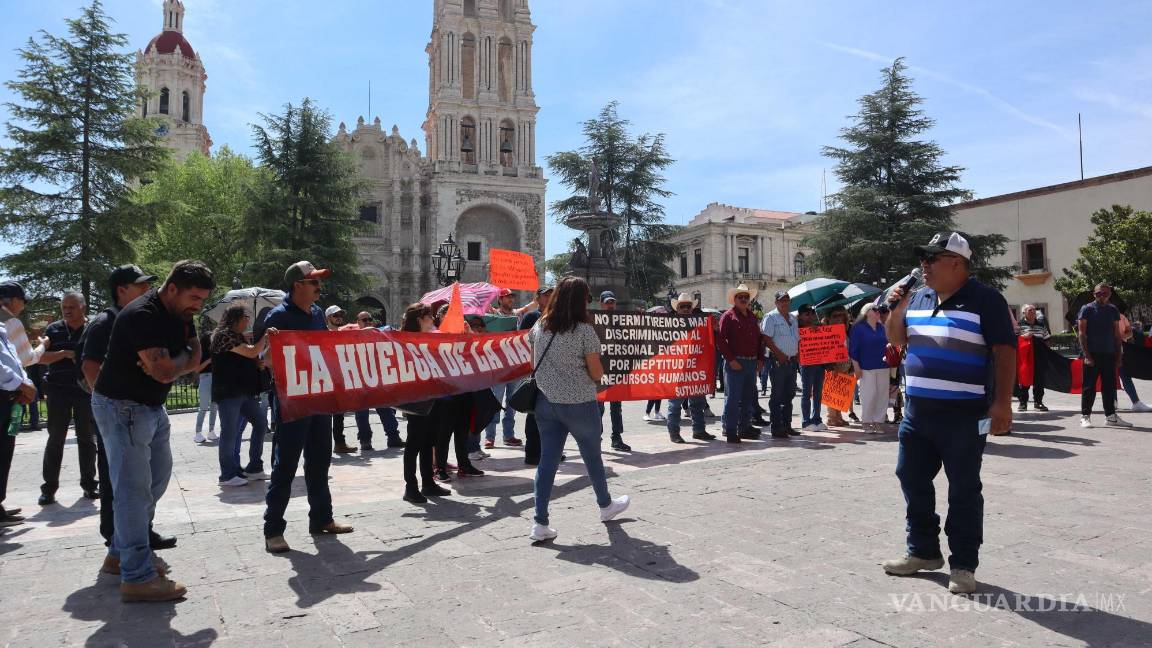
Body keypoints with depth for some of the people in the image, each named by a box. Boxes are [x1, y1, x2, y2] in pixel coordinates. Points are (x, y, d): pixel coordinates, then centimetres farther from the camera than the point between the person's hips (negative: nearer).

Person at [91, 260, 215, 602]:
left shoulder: (180, 315, 5)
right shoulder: (142, 316, -24)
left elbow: (194, 360, 3)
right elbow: (166, 372, -29)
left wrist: (169, 363, -16)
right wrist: (183, 357, -9)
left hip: (152, 407, 9)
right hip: (122, 408, -9)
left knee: (157, 482, 15)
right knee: (134, 489, -8)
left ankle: (120, 553, 30)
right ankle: (137, 578, -4)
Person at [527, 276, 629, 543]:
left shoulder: (539, 327, 2)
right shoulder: (585, 331, -14)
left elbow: (533, 365, 11)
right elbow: (597, 374, -9)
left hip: (546, 401, 4)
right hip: (579, 404, -4)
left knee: (547, 459, 6)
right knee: (592, 456, 16)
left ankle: (540, 523, 4)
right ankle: (606, 506, 37)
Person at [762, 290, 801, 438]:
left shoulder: (793, 319, 18)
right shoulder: (771, 317, -6)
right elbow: (766, 339, -14)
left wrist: (797, 356, 9)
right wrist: (780, 354, -18)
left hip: (792, 361, 8)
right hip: (778, 361, -8)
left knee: (790, 395, 12)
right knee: (777, 395, -5)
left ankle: (787, 425, 20)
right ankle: (776, 428, -2)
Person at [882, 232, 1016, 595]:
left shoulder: (985, 300, -8)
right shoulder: (917, 298, 10)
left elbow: (1005, 352, -11)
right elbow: (897, 341, 19)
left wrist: (1002, 403, -18)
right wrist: (896, 310, 0)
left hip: (964, 416, -6)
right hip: (917, 412, 7)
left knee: (963, 491, 2)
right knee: (913, 481, 12)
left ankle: (963, 565, 14)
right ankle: (923, 551, 27)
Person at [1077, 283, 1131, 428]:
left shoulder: (1113, 310, 11)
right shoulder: (1087, 309, -3)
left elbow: (1117, 334, 14)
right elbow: (1081, 333, -6)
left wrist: (1119, 356, 8)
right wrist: (1087, 355, -12)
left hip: (1109, 355, 5)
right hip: (1092, 355, -4)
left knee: (1110, 386, 8)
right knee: (1089, 386, -1)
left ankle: (1110, 416, 16)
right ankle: (1085, 416, 4)